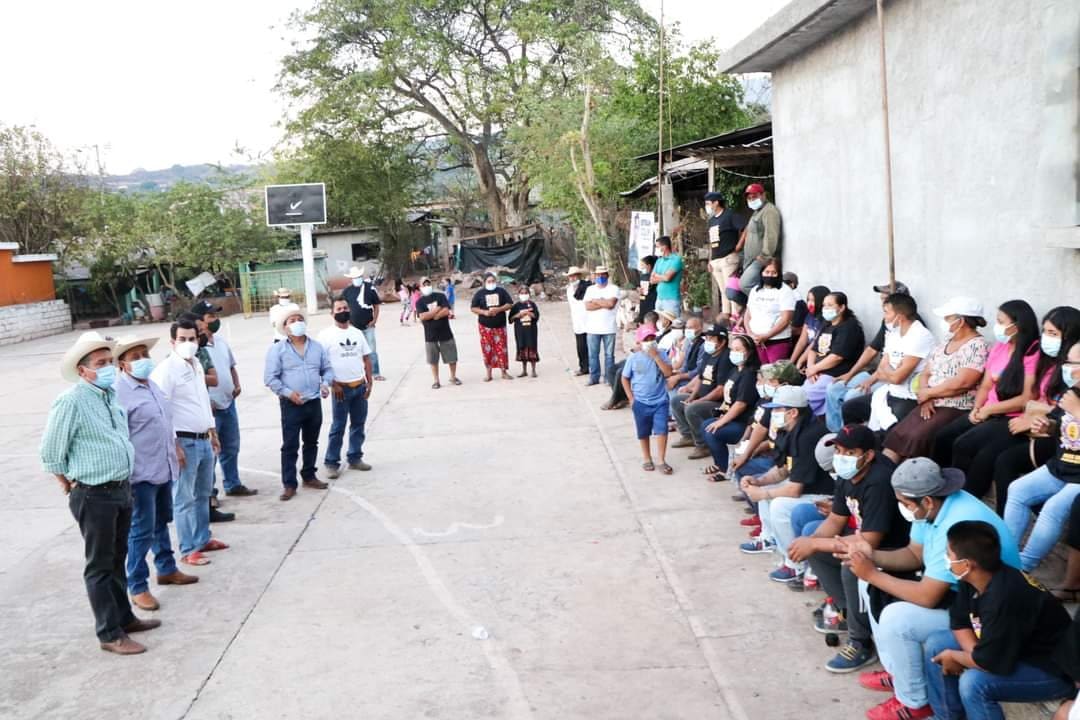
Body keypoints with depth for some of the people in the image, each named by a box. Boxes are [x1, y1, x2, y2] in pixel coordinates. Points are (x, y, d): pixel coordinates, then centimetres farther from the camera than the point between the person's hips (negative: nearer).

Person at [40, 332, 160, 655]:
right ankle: (110, 635, 12)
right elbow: (50, 453, -12)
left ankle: (124, 617, 34)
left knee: (117, 559, 20)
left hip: (122, 490, 7)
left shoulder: (112, 394, 6)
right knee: (100, 566, 4)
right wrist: (72, 486, 0)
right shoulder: (71, 402, -17)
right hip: (94, 496, -7)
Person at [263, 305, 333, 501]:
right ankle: (289, 484, 4)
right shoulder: (277, 350, -5)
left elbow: (327, 369, 13)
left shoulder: (317, 347, 7)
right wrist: (288, 393, -18)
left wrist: (326, 384, -7)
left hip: (314, 403, 4)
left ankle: (309, 476, 29)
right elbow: (270, 378, -9)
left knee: (311, 443, 15)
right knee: (290, 446, -2)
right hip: (291, 405, -4)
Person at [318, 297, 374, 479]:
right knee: (338, 427, -2)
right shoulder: (326, 335, -7)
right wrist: (333, 385, -13)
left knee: (358, 424, 10)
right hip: (341, 388, -5)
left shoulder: (357, 333, 9)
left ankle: (355, 458, 21)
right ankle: (331, 462, 6)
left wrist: (370, 381, 4)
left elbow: (367, 358, 12)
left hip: (360, 386, 5)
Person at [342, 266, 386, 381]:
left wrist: (374, 320, -5)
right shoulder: (346, 291, -2)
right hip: (353, 327, 1)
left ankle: (376, 373, 9)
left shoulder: (370, 288, -3)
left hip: (368, 325, -1)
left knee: (372, 350, 2)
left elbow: (376, 305, 3)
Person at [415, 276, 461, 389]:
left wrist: (430, 316, -13)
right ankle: (436, 381, 18)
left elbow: (446, 311, -13)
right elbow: (422, 317, -16)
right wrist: (437, 310, -14)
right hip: (430, 335, 0)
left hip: (445, 333, 0)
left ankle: (453, 377, 26)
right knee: (433, 360, 6)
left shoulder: (440, 296, 0)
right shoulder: (420, 302, 0)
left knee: (452, 357, 7)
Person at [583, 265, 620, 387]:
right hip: (593, 328, 2)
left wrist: (596, 301, -4)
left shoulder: (613, 289, 1)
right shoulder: (590, 289, 9)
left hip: (609, 328, -2)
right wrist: (604, 304, -9)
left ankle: (609, 378, 8)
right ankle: (594, 377, 13)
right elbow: (587, 306, -4)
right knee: (593, 354, 6)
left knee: (609, 354, 2)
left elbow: (611, 303, -15)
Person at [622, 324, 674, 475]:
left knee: (661, 429, -8)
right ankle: (646, 458, 30)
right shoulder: (633, 358, -5)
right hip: (641, 402, 0)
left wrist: (656, 356, -20)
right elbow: (625, 378, 2)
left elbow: (668, 372, -16)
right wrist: (631, 398, -3)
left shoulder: (661, 354, -4)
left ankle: (661, 461, 2)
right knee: (643, 432, 13)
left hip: (660, 400, 0)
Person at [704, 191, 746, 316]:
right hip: (715, 260, 8)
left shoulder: (730, 215, -6)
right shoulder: (711, 220, 19)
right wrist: (710, 260, 17)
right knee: (723, 291, 10)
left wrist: (738, 247, -12)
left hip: (729, 258, -8)